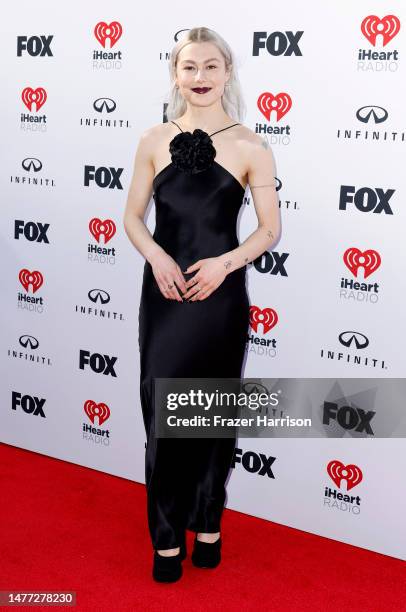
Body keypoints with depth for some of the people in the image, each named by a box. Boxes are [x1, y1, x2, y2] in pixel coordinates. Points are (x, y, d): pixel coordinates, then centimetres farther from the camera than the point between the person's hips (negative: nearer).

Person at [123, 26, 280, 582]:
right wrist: (157, 257, -12)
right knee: (161, 410, 2)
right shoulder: (154, 141, 3)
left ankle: (208, 523, 30)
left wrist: (224, 263, -15)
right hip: (164, 293, 1)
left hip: (220, 295, -1)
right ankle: (167, 535, 17)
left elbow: (270, 229, 0)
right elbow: (132, 217, 7)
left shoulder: (251, 148, -4)